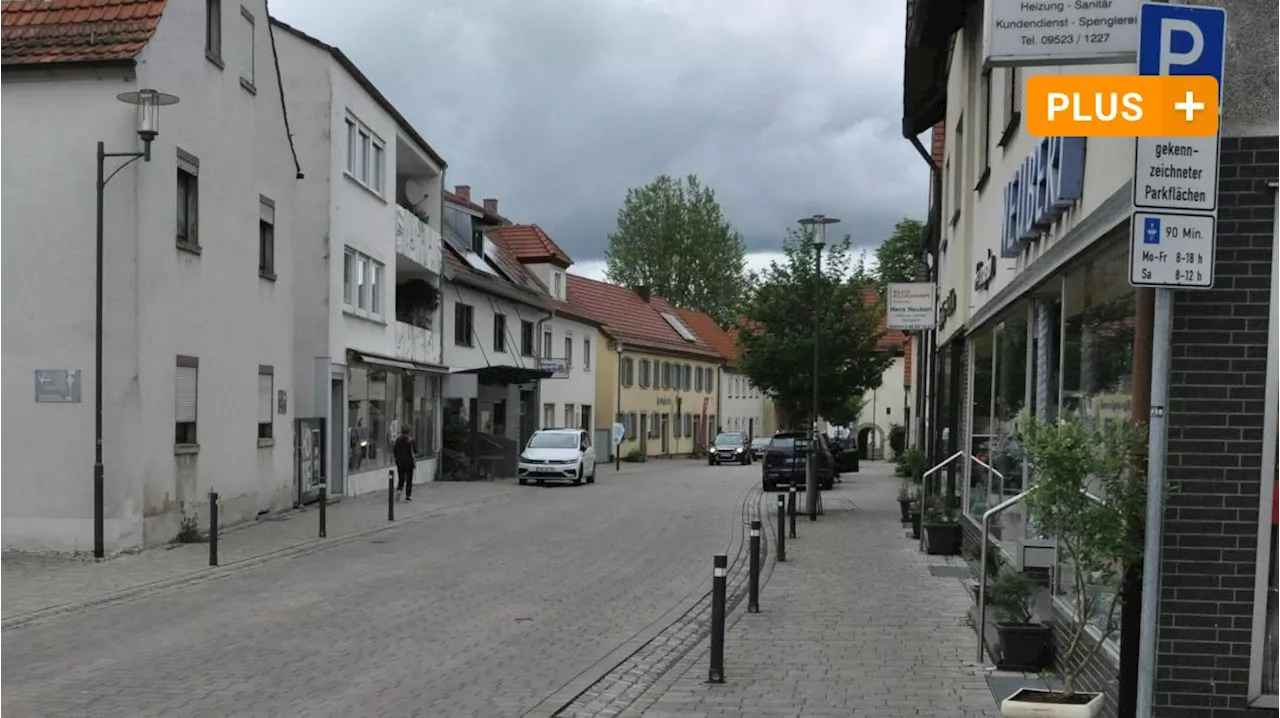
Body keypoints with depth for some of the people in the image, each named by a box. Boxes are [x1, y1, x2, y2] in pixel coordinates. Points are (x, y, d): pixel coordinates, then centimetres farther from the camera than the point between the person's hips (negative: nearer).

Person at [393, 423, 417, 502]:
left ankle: (399, 489, -13)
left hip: (399, 462, 3)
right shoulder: (410, 440, -11)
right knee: (409, 479, 7)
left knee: (401, 478, 14)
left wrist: (397, 458, 14)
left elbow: (394, 451, 1)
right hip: (409, 461, -3)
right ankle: (408, 496, 7)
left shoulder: (398, 440, -2)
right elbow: (415, 451, -10)